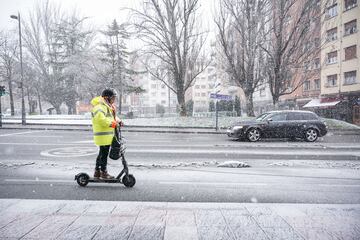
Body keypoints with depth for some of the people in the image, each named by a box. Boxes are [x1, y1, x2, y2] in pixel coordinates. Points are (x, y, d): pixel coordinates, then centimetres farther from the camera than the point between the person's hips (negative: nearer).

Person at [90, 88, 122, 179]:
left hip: (107, 135, 11)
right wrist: (113, 124, -24)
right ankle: (104, 173, 10)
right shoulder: (100, 106, -15)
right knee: (104, 154, -1)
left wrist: (118, 121, 5)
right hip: (103, 136, -11)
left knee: (102, 154, 17)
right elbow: (101, 119, -30)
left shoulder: (107, 106, 19)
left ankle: (97, 172, 28)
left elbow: (113, 116, 25)